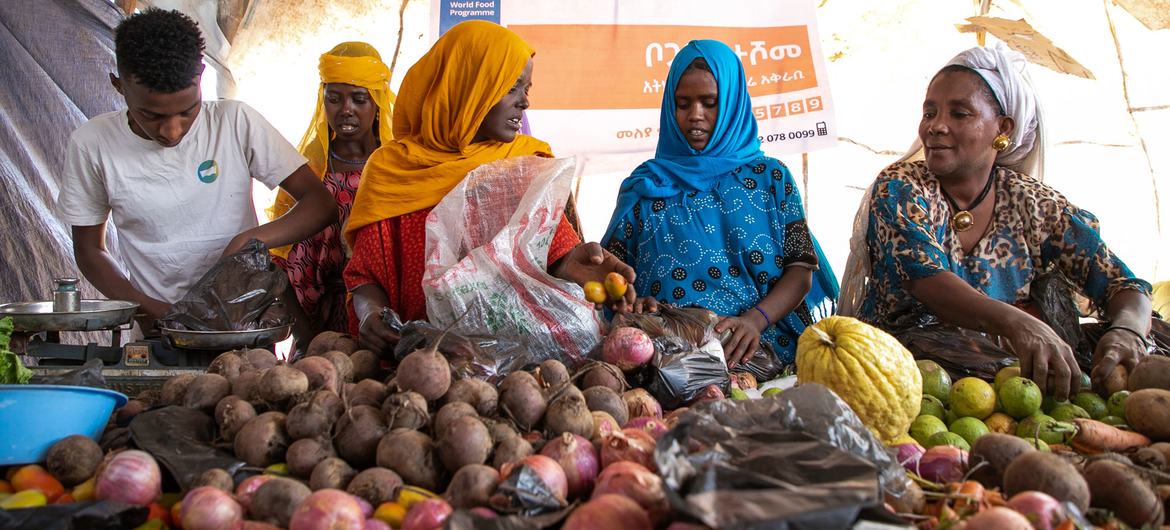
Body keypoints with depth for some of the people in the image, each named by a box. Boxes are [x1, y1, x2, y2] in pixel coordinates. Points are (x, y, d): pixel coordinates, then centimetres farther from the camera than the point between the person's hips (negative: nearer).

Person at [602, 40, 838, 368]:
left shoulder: (770, 178, 13)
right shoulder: (644, 185, 14)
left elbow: (802, 268, 5)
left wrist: (755, 319, -14)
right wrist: (630, 304, -13)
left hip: (762, 350, 0)